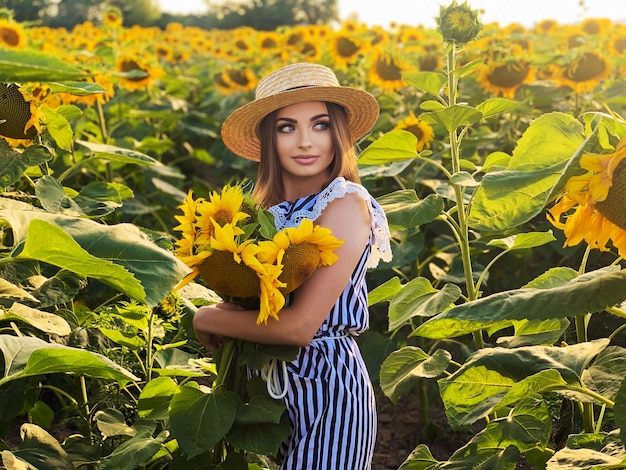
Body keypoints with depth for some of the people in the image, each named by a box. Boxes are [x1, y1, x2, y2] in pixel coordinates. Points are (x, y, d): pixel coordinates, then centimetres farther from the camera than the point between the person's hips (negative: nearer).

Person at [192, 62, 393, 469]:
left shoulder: (346, 204, -19)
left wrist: (208, 319, -11)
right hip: (272, 385, 6)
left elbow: (299, 325, -24)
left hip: (326, 387, -6)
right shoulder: (271, 209, 1)